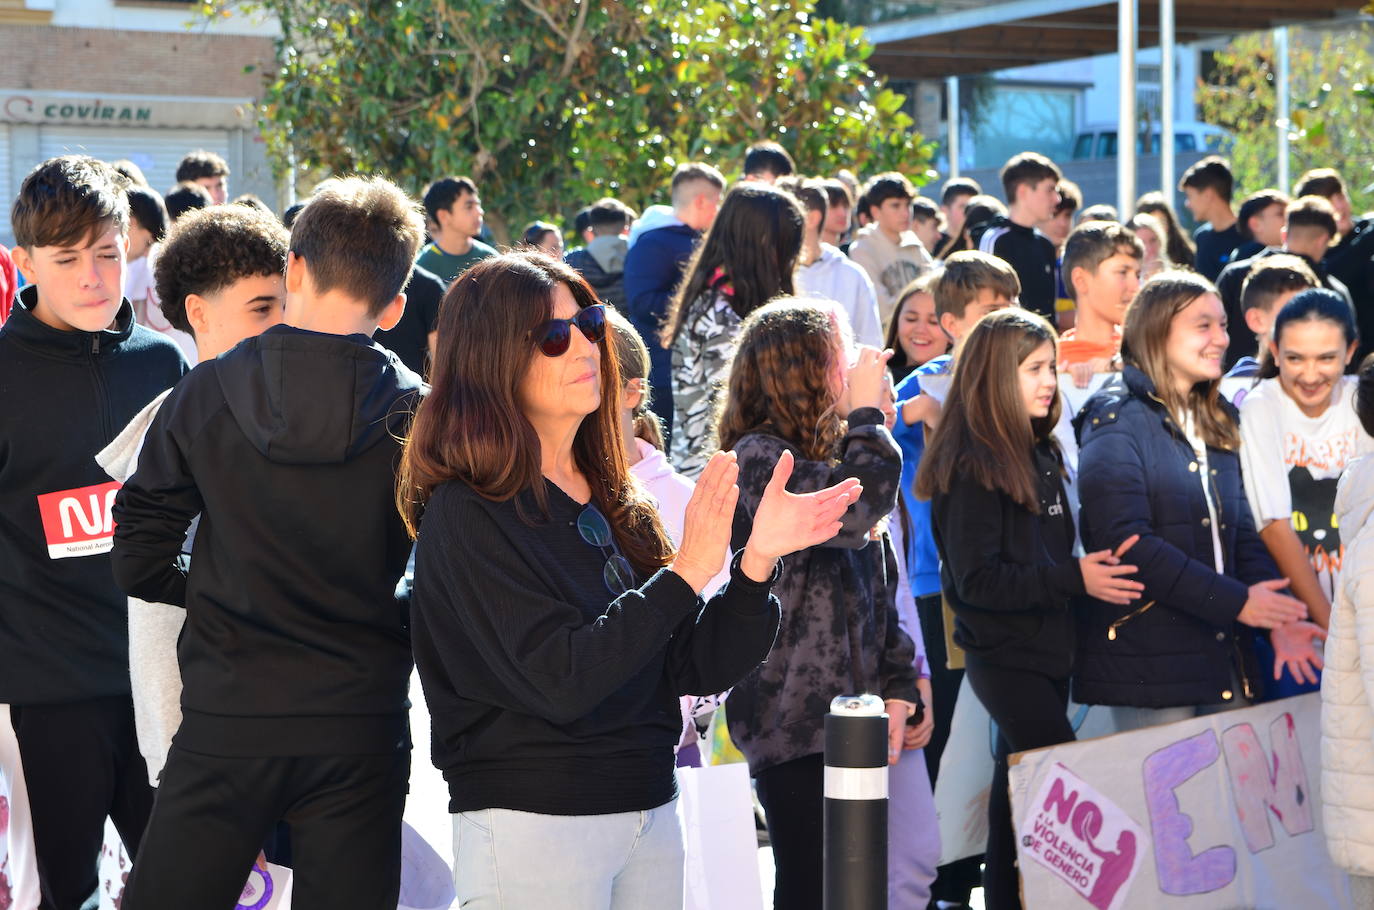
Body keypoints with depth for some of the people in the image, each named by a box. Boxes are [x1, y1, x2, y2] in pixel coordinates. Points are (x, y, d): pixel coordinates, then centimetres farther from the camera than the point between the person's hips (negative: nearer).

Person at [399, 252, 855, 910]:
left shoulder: (618, 504, 8)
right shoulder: (468, 515, -12)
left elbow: (697, 665, 4)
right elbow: (559, 681, -22)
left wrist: (756, 559, -10)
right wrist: (684, 574, -21)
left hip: (650, 817, 6)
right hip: (531, 824, -6)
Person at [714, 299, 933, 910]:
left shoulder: (833, 454, 16)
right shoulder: (759, 456, -11)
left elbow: (879, 586, 17)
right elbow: (850, 514, -29)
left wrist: (896, 687, 7)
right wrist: (866, 417, -16)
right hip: (795, 719, -8)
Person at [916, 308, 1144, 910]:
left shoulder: (1039, 454, 13)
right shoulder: (971, 466, -14)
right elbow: (975, 579, -20)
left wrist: (1096, 564, 3)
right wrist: (1073, 578, -20)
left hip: (1045, 648, 8)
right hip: (1004, 655, -8)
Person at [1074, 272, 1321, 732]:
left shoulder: (1216, 422, 17)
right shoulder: (1116, 421, -7)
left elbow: (1241, 532, 14)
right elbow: (1126, 541, -18)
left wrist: (1276, 615, -4)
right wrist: (1234, 602, -19)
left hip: (1227, 656, 7)